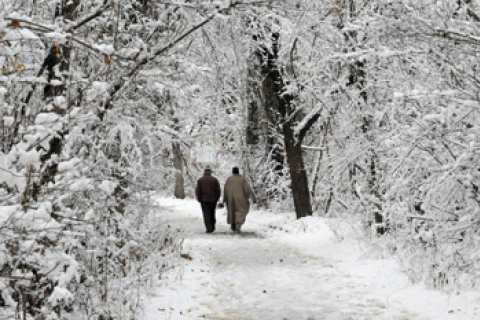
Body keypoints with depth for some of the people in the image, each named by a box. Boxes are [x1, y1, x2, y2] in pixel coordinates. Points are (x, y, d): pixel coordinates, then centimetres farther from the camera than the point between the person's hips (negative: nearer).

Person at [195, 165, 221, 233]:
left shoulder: (200, 180, -3)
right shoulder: (214, 180, 0)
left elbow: (198, 191, -4)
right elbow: (218, 190, 0)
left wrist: (199, 199, 6)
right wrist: (216, 199, 10)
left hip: (204, 200, -2)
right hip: (213, 200, 2)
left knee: (206, 215, -1)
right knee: (212, 214, 16)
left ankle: (209, 229, -10)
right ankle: (212, 227, 22)